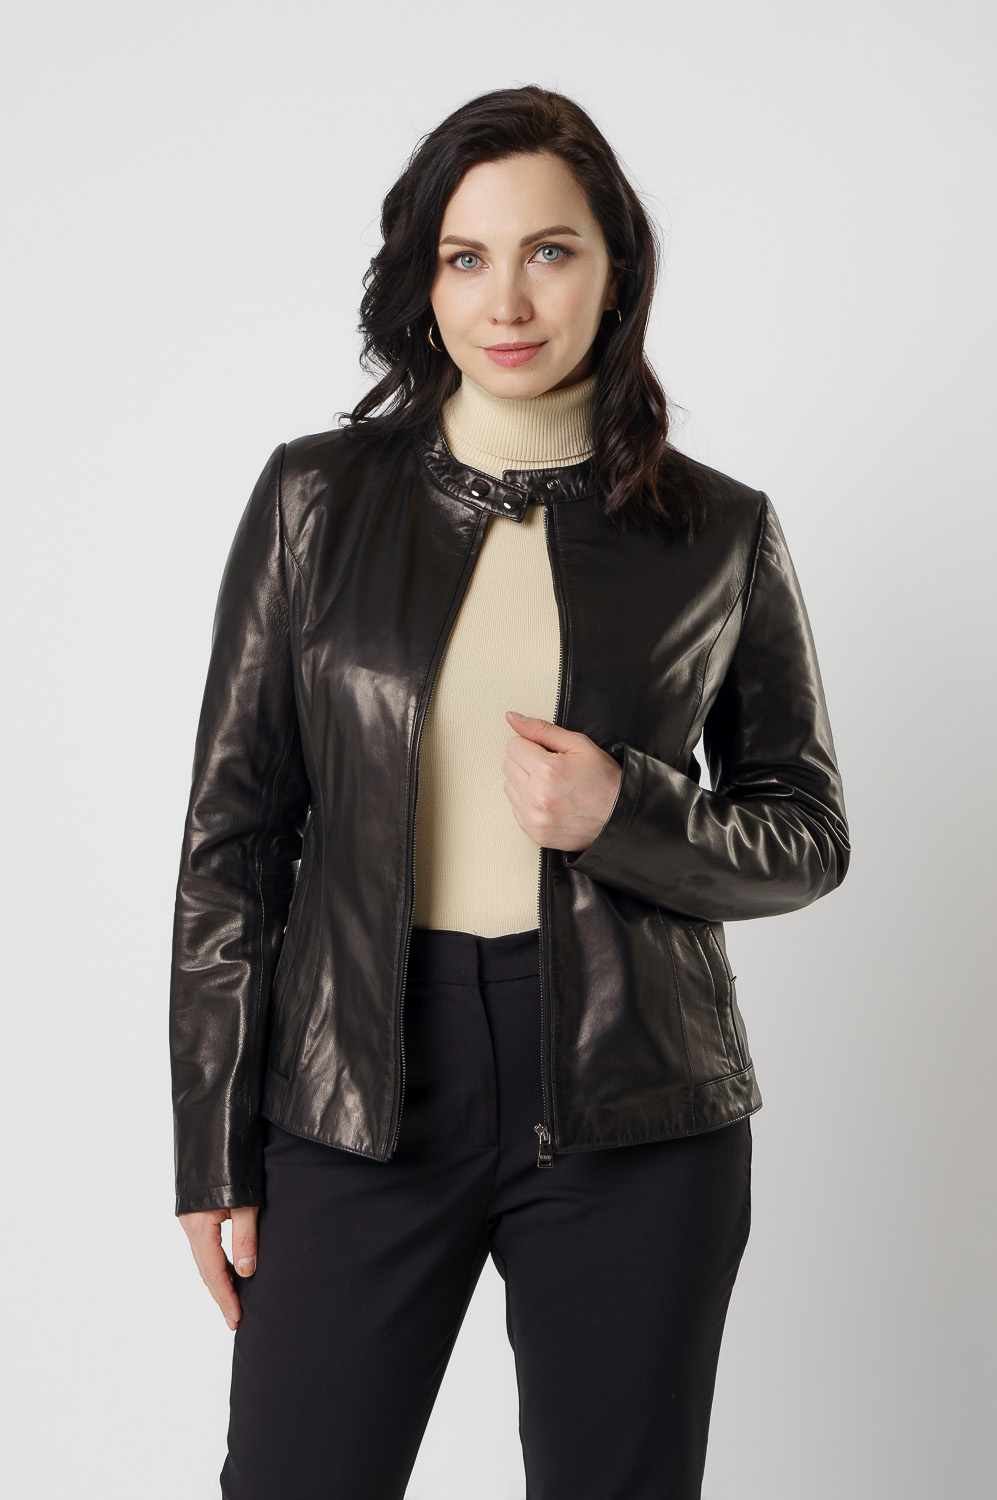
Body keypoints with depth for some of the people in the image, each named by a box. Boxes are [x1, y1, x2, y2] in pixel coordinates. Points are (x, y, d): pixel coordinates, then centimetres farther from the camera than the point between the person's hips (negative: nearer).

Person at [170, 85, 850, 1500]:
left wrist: (626, 813, -13)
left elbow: (809, 836, 8)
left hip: (630, 1112, 0)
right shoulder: (316, 498, 2)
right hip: (360, 1087, 0)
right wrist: (213, 1150, 1)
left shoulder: (721, 533, 1)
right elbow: (233, 830, 3)